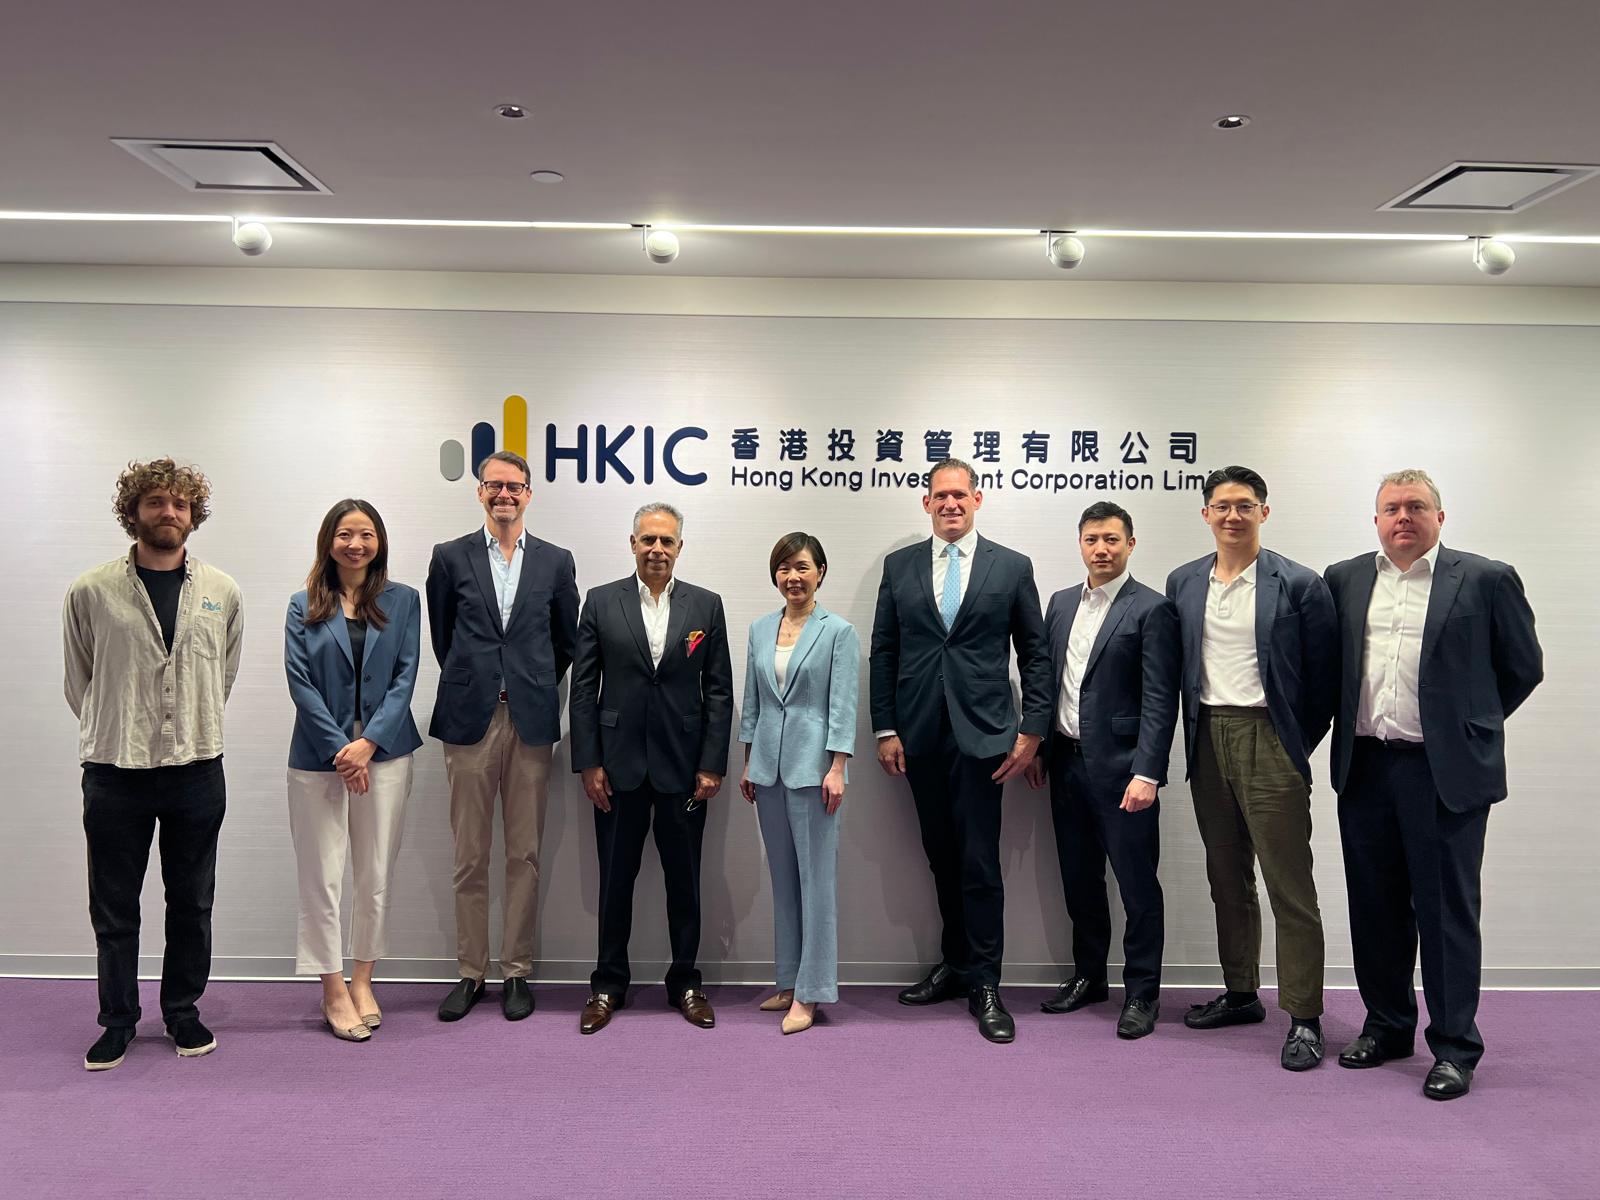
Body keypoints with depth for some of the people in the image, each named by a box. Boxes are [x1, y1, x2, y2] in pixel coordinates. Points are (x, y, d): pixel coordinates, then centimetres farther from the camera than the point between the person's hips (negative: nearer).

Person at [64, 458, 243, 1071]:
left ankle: (182, 1011, 27)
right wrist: (111, 731, 11)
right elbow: (79, 682, 8)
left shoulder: (222, 593, 3)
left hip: (197, 770, 1)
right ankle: (118, 1020, 24)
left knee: (191, 903, 11)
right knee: (113, 908, 9)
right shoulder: (91, 592, -2)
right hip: (114, 770, -1)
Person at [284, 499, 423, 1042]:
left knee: (376, 875, 6)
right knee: (322, 877, 1)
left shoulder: (402, 601, 6)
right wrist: (340, 749, -12)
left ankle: (362, 982, 21)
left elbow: (405, 676, 0)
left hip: (385, 752, 1)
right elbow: (300, 682, -2)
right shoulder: (304, 606, 5)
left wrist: (368, 742, -12)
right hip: (319, 755, -1)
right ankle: (334, 993, 12)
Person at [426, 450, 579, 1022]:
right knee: (469, 856, 5)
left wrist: (535, 690, 12)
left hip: (531, 718, 1)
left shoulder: (556, 562, 7)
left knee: (524, 855, 5)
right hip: (469, 718, 0)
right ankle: (470, 972, 16)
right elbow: (442, 637, 12)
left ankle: (517, 971, 16)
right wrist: (470, 686, 12)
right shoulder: (451, 557, 5)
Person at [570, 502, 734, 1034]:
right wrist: (588, 763, -4)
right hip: (619, 765, 0)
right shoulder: (601, 602, 2)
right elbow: (583, 687, 1)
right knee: (615, 879, 9)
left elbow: (719, 690, 2)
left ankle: (685, 983, 23)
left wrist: (713, 765, -4)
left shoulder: (706, 605, 3)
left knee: (684, 880, 9)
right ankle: (609, 985, 23)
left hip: (683, 765, 0)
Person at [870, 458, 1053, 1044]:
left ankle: (983, 984, 10)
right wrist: (885, 729, 1)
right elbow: (883, 653, 8)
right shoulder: (899, 566, 8)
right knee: (942, 858, 11)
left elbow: (1036, 655, 4)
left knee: (979, 862, -2)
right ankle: (955, 964, 26)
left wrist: (1032, 731, -3)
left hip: (981, 733, -2)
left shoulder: (1012, 567, 3)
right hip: (919, 736, 2)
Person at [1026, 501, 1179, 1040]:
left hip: (1120, 766, -6)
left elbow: (1160, 700, -13)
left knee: (1137, 883, 2)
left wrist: (1147, 772, -19)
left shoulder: (1151, 609, -8)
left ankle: (1142, 992, 16)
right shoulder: (1061, 603, 12)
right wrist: (1037, 748, 11)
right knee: (1079, 878, 16)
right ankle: (1088, 976, 30)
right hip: (1067, 763, 6)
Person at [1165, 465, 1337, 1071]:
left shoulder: (1299, 584, -5)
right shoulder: (1183, 583, 9)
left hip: (1267, 741, -5)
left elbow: (1322, 675, -2)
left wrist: (1296, 745, -2)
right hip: (1207, 741, 5)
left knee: (1289, 884, -3)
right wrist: (1193, 736, 8)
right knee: (1226, 880, 15)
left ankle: (1303, 1017, 6)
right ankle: (1240, 994, 28)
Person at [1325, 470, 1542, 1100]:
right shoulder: (1344, 580, 9)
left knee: (1447, 911, 3)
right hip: (1365, 769, 4)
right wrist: (1356, 728, 11)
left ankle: (1455, 1047, 15)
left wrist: (1471, 724, 10)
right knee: (1375, 907, 12)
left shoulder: (1486, 580, -1)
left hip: (1446, 772, -4)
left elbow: (1524, 666, 6)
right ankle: (1386, 1026, 27)